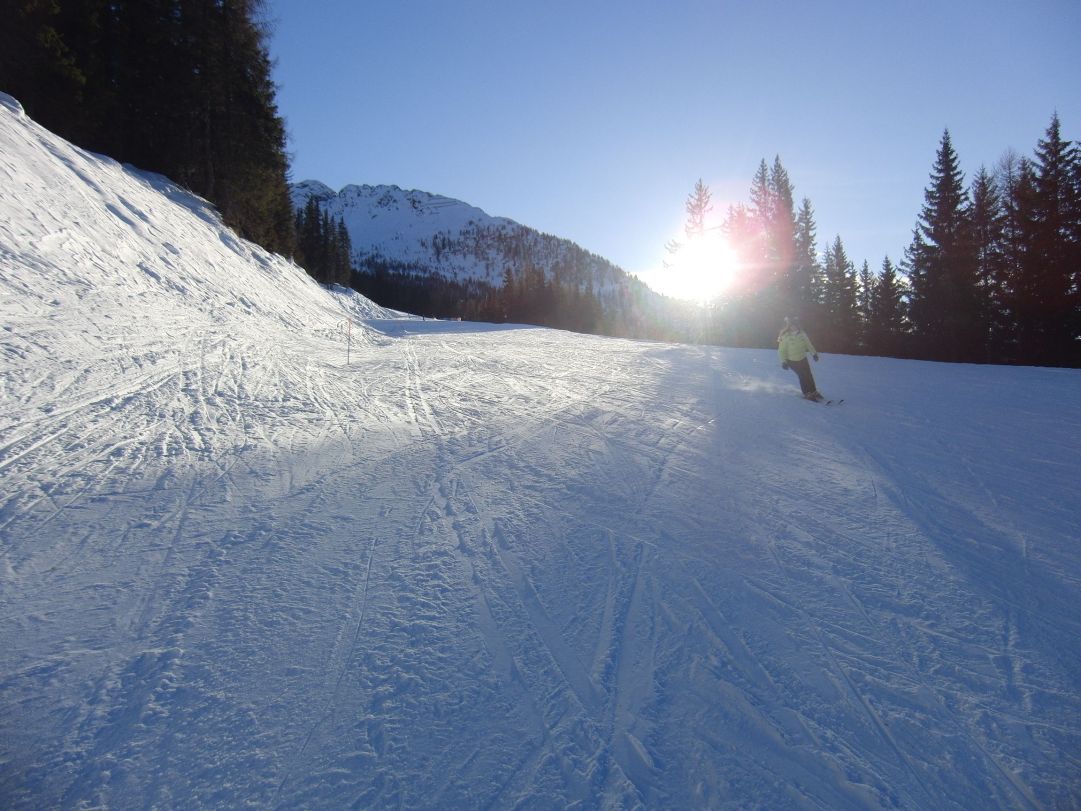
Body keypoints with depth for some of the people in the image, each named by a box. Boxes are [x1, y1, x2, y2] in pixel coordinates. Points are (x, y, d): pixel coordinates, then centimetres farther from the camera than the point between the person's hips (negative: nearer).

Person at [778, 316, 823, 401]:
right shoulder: (785, 337, -18)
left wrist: (814, 353, 11)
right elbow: (782, 350, -12)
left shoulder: (802, 333, -6)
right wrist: (783, 361, -15)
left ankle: (813, 392, 18)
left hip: (803, 358, 5)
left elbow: (808, 344, 8)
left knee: (808, 375, 5)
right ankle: (807, 393, 7)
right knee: (803, 376, -7)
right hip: (792, 361, -4)